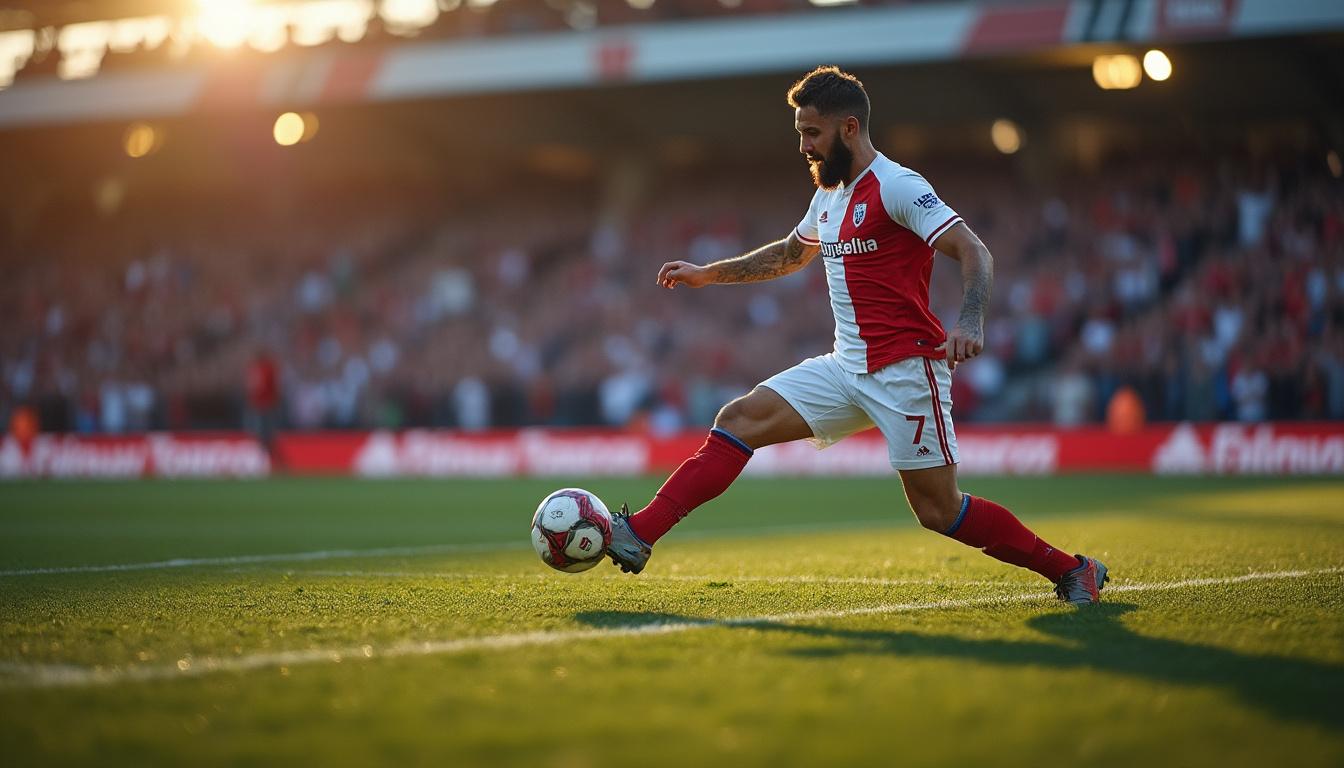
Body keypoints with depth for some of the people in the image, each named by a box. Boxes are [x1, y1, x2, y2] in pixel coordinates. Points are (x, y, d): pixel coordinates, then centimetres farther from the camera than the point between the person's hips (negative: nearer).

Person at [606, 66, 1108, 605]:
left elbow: (974, 253, -20)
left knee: (938, 511, -8)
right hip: (847, 368, 8)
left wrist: (969, 325, -36)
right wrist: (707, 274, 32)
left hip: (906, 370, -8)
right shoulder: (829, 195, 15)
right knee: (739, 419, -5)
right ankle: (638, 536, -9)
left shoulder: (896, 187, -11)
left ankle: (1071, 571, 8)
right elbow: (789, 255, 35)